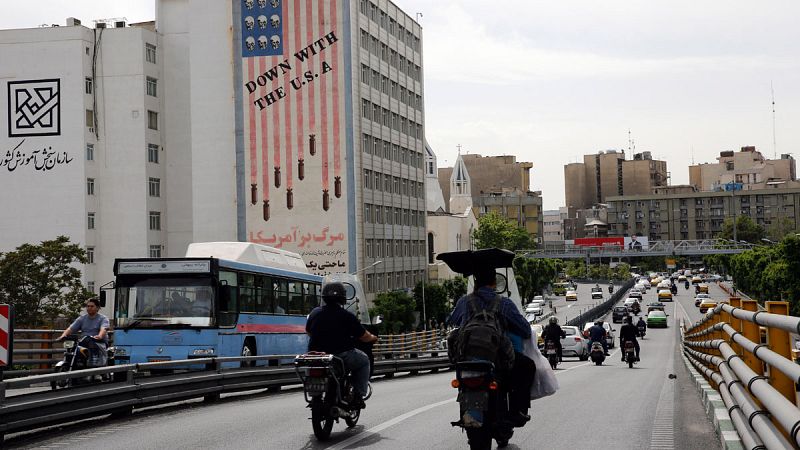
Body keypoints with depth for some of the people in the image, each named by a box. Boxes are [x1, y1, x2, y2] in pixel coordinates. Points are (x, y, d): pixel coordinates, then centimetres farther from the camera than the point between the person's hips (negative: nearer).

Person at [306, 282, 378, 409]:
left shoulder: (315, 313, 4)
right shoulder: (347, 316, -9)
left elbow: (308, 331, 20)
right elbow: (364, 337, -2)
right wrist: (373, 338, 21)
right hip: (342, 355, -5)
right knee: (364, 361, 22)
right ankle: (358, 396, 11)